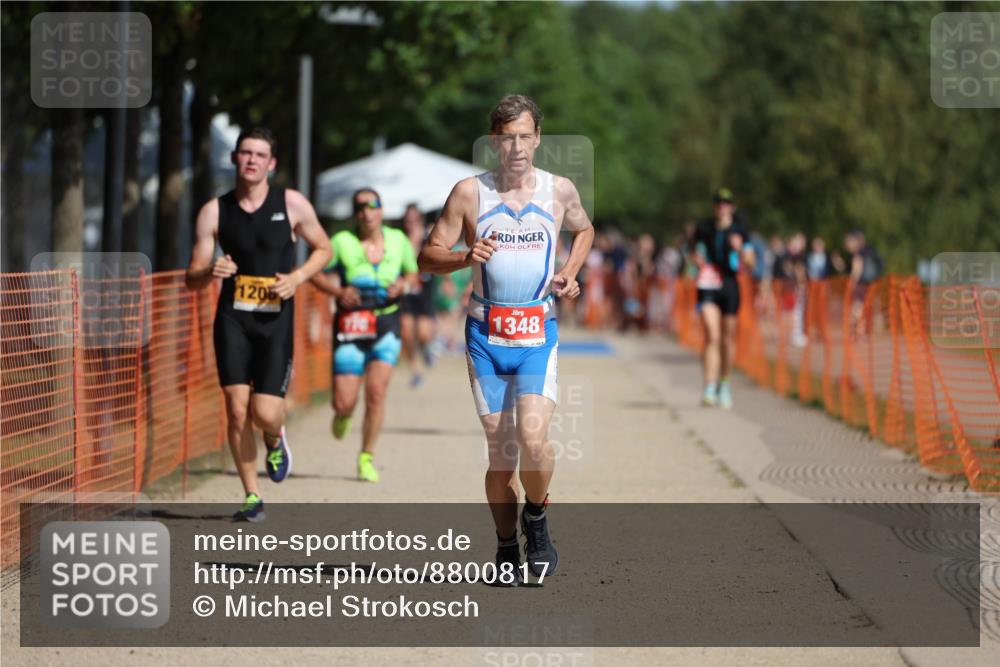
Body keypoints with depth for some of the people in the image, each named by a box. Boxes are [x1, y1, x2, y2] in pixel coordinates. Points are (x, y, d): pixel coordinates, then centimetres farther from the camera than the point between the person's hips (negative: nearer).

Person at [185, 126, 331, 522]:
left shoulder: (292, 204, 0)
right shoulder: (214, 212, 3)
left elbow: (323, 249, 13)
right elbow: (192, 279, 6)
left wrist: (296, 277, -5)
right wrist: (210, 271, -18)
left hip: (276, 320, -1)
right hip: (232, 318, 1)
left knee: (265, 413, -11)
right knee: (237, 410, -5)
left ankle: (276, 441, 27)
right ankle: (252, 497, 10)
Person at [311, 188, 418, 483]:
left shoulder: (398, 241, 5)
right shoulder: (342, 242, -5)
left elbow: (413, 274, 18)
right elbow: (315, 272, 2)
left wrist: (404, 284, -5)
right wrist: (337, 291, -15)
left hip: (386, 326, 1)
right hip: (351, 325, -1)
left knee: (376, 391, -13)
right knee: (344, 402, -4)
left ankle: (367, 458, 3)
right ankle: (342, 414, 37)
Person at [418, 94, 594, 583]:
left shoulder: (559, 190, 2)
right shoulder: (469, 192, -2)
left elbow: (584, 230, 24)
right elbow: (428, 257, 1)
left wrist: (569, 275, 6)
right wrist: (465, 257, -19)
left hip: (539, 333, 0)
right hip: (486, 335, 0)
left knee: (532, 438, -18)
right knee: (499, 449, 4)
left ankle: (536, 519, 8)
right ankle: (506, 547, 20)